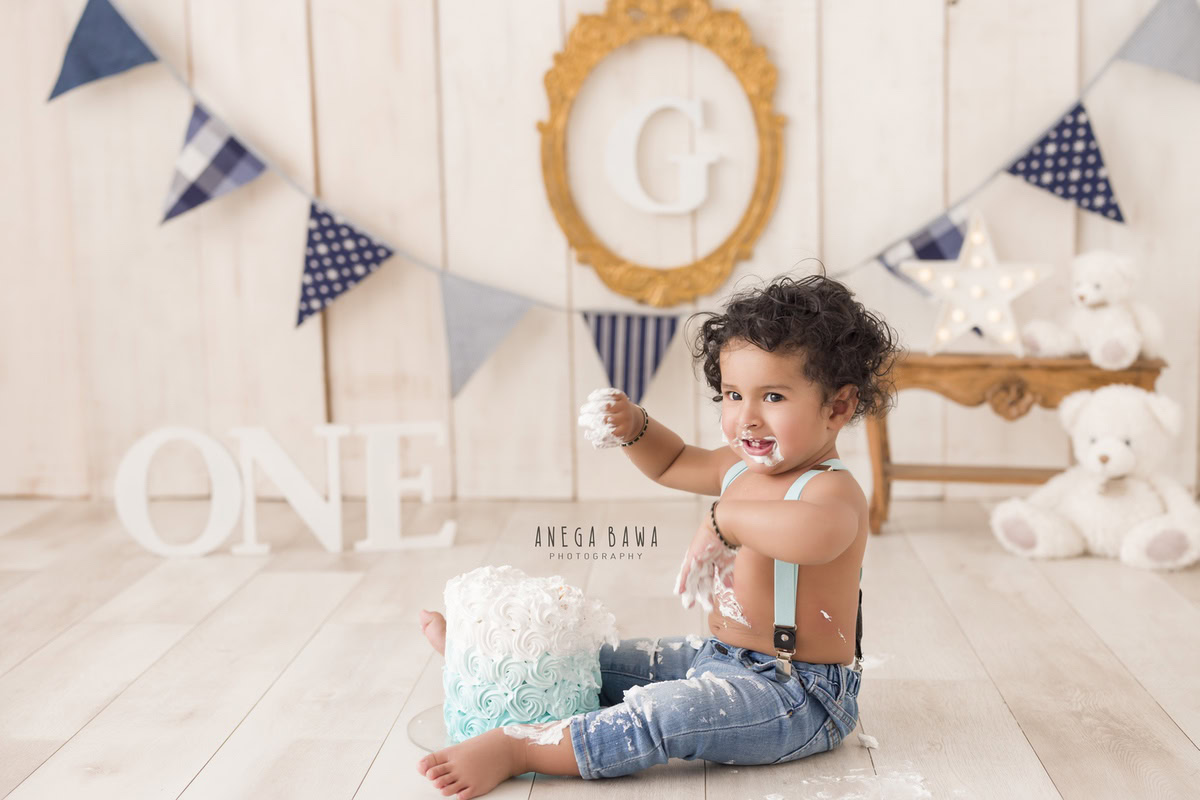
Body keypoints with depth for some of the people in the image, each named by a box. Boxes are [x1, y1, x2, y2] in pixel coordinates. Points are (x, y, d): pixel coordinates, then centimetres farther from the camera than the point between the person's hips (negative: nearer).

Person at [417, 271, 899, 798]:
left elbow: (818, 535, -50)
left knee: (664, 712, -32)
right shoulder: (740, 468, 6)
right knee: (603, 665, 19)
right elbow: (672, 463, 26)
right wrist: (633, 427, 6)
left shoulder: (832, 488, -23)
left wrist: (726, 517, -38)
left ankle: (515, 749, -28)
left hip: (799, 696, -9)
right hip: (719, 658, 10)